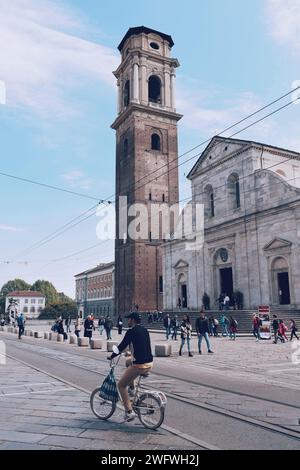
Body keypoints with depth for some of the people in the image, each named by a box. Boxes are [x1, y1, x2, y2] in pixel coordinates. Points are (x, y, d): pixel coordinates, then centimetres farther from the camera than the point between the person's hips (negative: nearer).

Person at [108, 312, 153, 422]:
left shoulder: (131, 331, -10)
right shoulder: (145, 330, 13)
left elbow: (122, 346, -8)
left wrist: (112, 356, 8)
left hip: (140, 365, -8)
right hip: (150, 364, 8)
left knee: (121, 385, 7)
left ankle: (129, 411, 2)